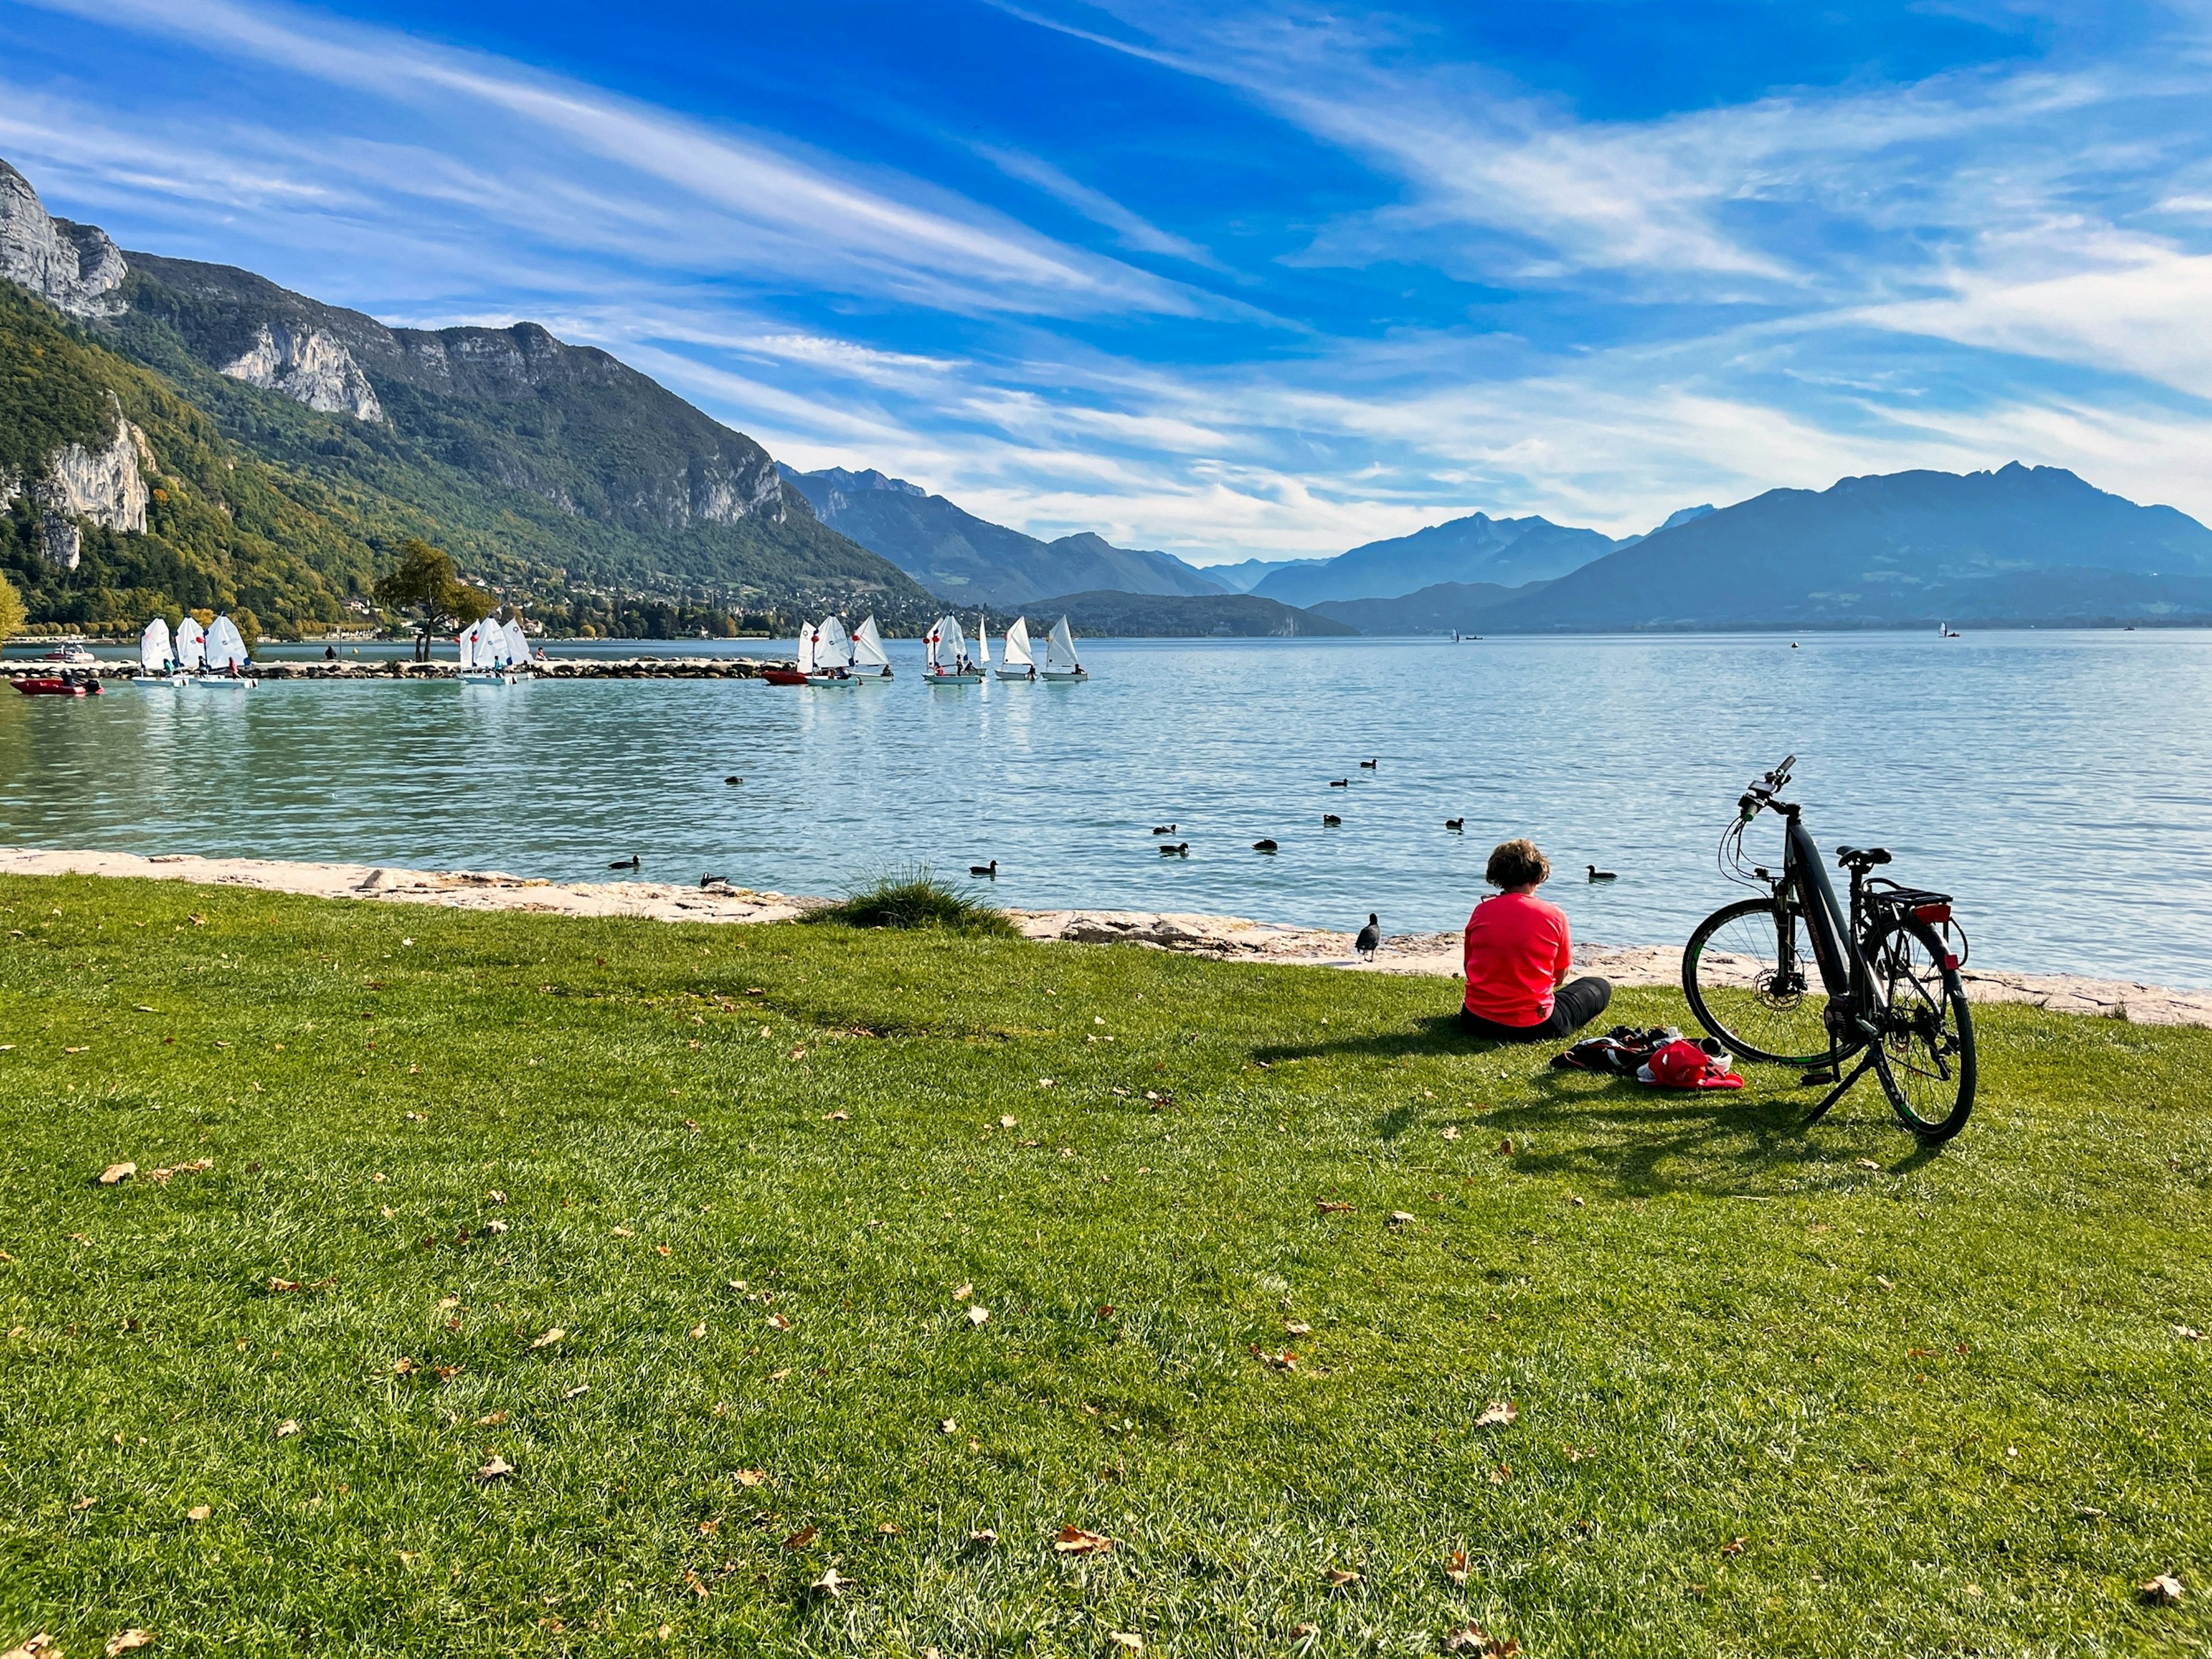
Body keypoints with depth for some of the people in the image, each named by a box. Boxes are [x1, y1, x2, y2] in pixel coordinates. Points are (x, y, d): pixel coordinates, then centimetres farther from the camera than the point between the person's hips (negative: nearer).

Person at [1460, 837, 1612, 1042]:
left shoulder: (1481, 912, -3)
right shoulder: (1554, 916, -10)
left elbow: (1469, 968, 7)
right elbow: (1559, 978, 1)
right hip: (1534, 1028, -3)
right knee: (1600, 987, 19)